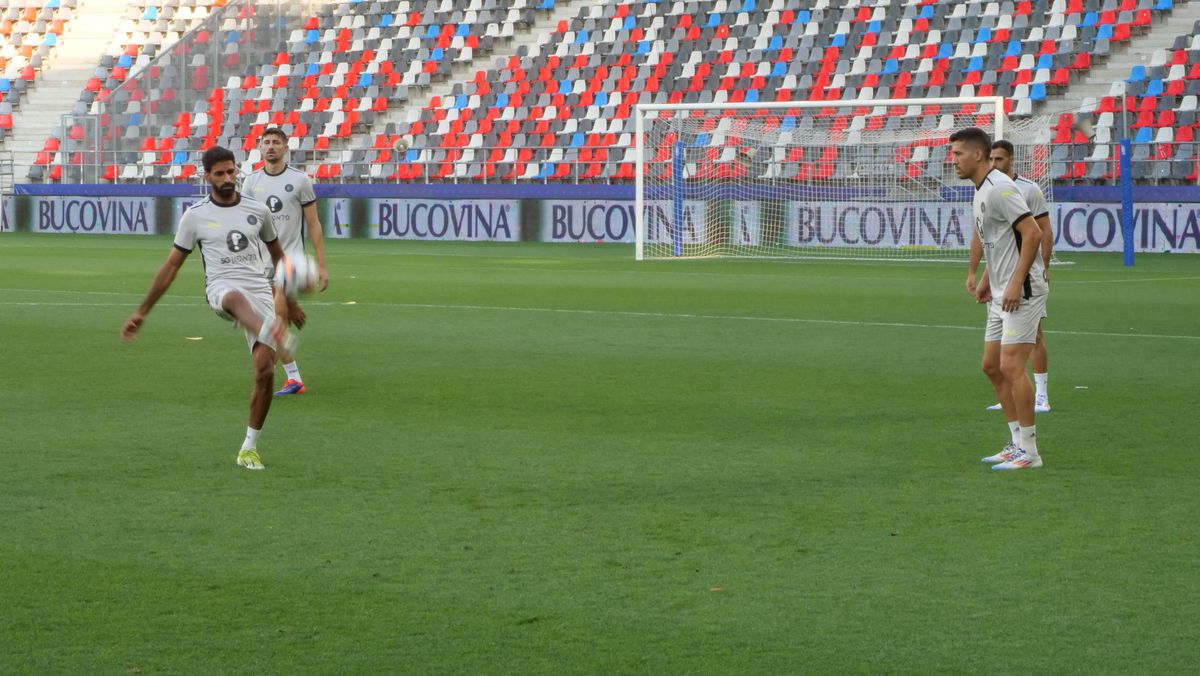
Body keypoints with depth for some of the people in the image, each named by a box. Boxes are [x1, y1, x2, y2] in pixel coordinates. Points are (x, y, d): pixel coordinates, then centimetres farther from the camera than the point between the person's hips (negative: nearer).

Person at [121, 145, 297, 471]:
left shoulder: (258, 211, 13)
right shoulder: (195, 216, 8)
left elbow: (278, 255, 28)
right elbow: (171, 267, 13)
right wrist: (141, 313, 12)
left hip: (260, 294, 3)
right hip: (221, 288, -3)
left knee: (265, 371, -13)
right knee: (237, 298, -43)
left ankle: (249, 448, 5)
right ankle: (277, 339, -77)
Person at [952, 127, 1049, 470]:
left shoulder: (999, 188, -17)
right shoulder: (980, 191, 14)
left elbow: (1033, 233, -22)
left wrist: (1016, 284, -23)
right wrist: (981, 277, 22)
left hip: (1022, 292, -10)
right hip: (1000, 293, 10)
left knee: (1011, 367, -12)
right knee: (992, 366, 12)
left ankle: (1028, 451, -7)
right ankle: (1017, 443, 18)